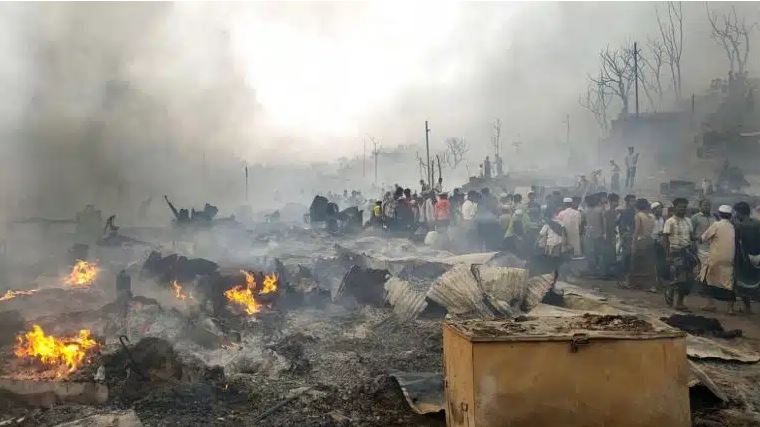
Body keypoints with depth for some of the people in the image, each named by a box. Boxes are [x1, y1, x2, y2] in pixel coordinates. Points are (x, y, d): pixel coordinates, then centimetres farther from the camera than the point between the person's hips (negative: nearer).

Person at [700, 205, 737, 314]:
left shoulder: (716, 225, -5)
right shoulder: (732, 227, 8)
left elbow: (703, 238, -2)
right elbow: (735, 242, 11)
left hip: (716, 258, -4)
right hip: (729, 259, 4)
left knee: (710, 280, 12)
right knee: (729, 282, 7)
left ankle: (711, 304, 12)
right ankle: (730, 308, 6)